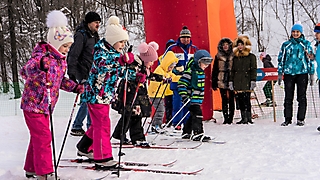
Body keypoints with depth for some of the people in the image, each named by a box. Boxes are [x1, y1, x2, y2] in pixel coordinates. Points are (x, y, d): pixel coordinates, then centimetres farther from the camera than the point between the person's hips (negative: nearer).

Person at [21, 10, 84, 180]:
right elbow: (24, 71, -30)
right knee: (43, 137, -8)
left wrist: (75, 87, 4)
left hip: (45, 106, 9)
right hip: (33, 104, -9)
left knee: (38, 137, 17)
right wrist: (39, 65, -49)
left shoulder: (61, 60, 7)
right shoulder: (42, 57, -19)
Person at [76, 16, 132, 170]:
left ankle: (84, 148, 35)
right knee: (102, 124, -7)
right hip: (96, 93, -9)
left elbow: (120, 72, 20)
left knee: (98, 123, 18)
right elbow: (101, 64, -37)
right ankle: (102, 158, 0)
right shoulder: (101, 49, -16)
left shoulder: (115, 53, 12)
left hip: (105, 94, 9)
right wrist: (121, 60, -50)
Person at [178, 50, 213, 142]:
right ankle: (198, 133, -8)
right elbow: (181, 83, -19)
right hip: (191, 99, -9)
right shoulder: (190, 71, -15)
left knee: (193, 116, 15)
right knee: (197, 115, -13)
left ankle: (186, 133, 26)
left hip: (198, 99, 9)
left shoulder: (201, 72, 14)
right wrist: (184, 96, -24)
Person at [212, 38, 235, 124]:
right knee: (224, 100, 1)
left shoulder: (233, 56, 5)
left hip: (232, 81, 0)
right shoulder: (218, 57, 8)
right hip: (222, 81, 1)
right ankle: (225, 118, 6)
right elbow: (215, 70, 10)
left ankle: (231, 118, 6)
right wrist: (214, 83, 5)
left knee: (231, 99, 0)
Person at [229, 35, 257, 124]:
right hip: (237, 83, 4)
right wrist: (230, 81, 9)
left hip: (246, 82, -4)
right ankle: (243, 118, 9)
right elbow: (232, 70, 17)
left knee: (246, 100, -9)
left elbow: (253, 70, -1)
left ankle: (248, 118, -4)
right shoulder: (235, 58, 16)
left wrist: (253, 80, -9)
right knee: (240, 101, 4)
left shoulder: (251, 57, 4)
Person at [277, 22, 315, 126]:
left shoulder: (306, 44, 7)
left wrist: (311, 74, 2)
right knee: (288, 97, 3)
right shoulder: (286, 45, 11)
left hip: (302, 73, -1)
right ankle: (287, 119, 10)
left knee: (302, 97, 0)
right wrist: (280, 74, 7)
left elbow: (310, 59, 7)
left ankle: (300, 119, 7)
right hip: (289, 73, 2)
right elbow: (281, 59, 13)